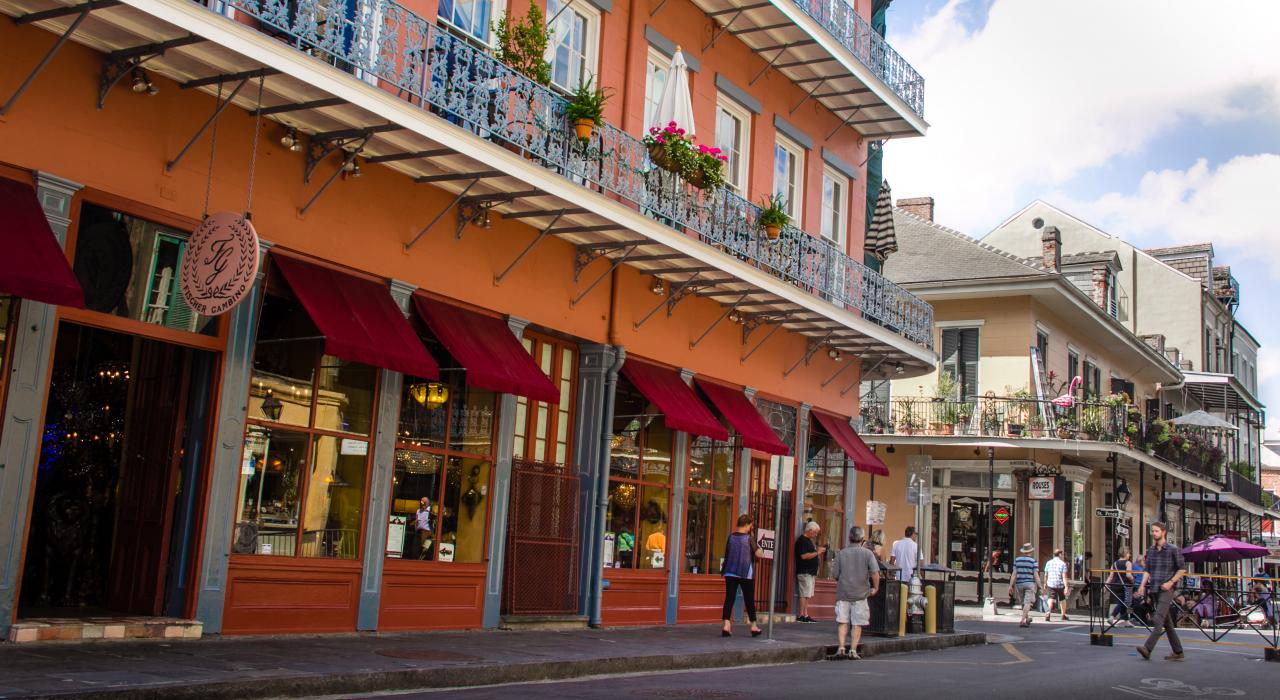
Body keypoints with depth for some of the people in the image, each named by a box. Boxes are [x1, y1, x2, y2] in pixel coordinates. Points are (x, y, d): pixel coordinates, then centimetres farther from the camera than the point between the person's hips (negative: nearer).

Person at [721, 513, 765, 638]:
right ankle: (753, 626, 22)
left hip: (730, 573, 3)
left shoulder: (731, 537, 3)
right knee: (749, 600, 10)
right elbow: (760, 554, -13)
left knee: (729, 598, 0)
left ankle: (726, 625, -12)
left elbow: (727, 554, 11)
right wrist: (757, 545, 6)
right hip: (746, 574, -3)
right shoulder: (749, 538, -8)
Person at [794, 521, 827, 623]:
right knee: (805, 594, -11)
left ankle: (805, 615, 9)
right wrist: (817, 553, -16)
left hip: (811, 572, 10)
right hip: (804, 572, -10)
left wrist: (819, 550, 13)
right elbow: (804, 556, -20)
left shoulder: (809, 540, 21)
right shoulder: (802, 540, -11)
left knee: (807, 595, 8)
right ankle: (801, 615, -9)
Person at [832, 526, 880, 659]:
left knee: (842, 622, 6)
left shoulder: (841, 553, 1)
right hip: (860, 593, -1)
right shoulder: (867, 553, -3)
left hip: (843, 593, 1)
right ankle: (853, 650, 4)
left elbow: (835, 574, 1)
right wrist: (875, 588, 2)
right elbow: (875, 573, -12)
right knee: (857, 624, 6)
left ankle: (841, 648, -4)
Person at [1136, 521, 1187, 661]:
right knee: (1167, 622, 11)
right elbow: (1148, 570, 17)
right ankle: (1178, 652, 19)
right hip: (1155, 590, 7)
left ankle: (1148, 648, -26)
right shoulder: (1150, 550, 13)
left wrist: (1171, 582, -13)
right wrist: (1142, 585, 3)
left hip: (1167, 590, -7)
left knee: (1158, 619, -17)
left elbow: (1182, 569, -3)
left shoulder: (1173, 550, -4)